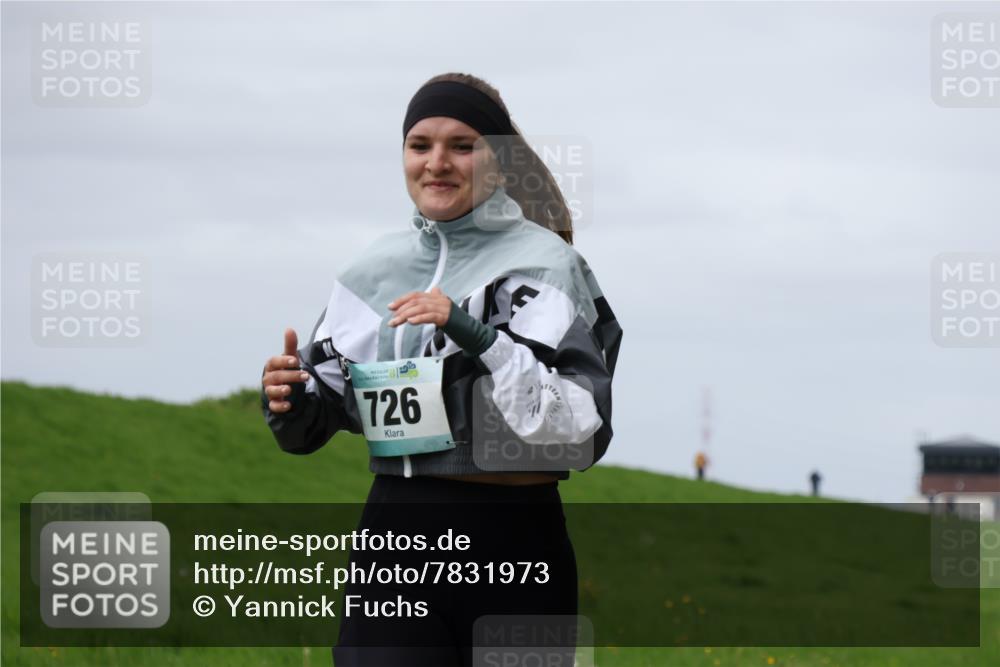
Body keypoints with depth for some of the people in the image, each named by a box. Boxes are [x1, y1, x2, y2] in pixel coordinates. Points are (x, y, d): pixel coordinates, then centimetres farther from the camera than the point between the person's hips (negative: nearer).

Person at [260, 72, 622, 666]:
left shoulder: (543, 261, -4)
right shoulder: (374, 268, 11)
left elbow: (581, 426, -16)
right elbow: (318, 420, 18)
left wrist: (474, 335, -24)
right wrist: (291, 402, -5)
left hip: (511, 547, -3)